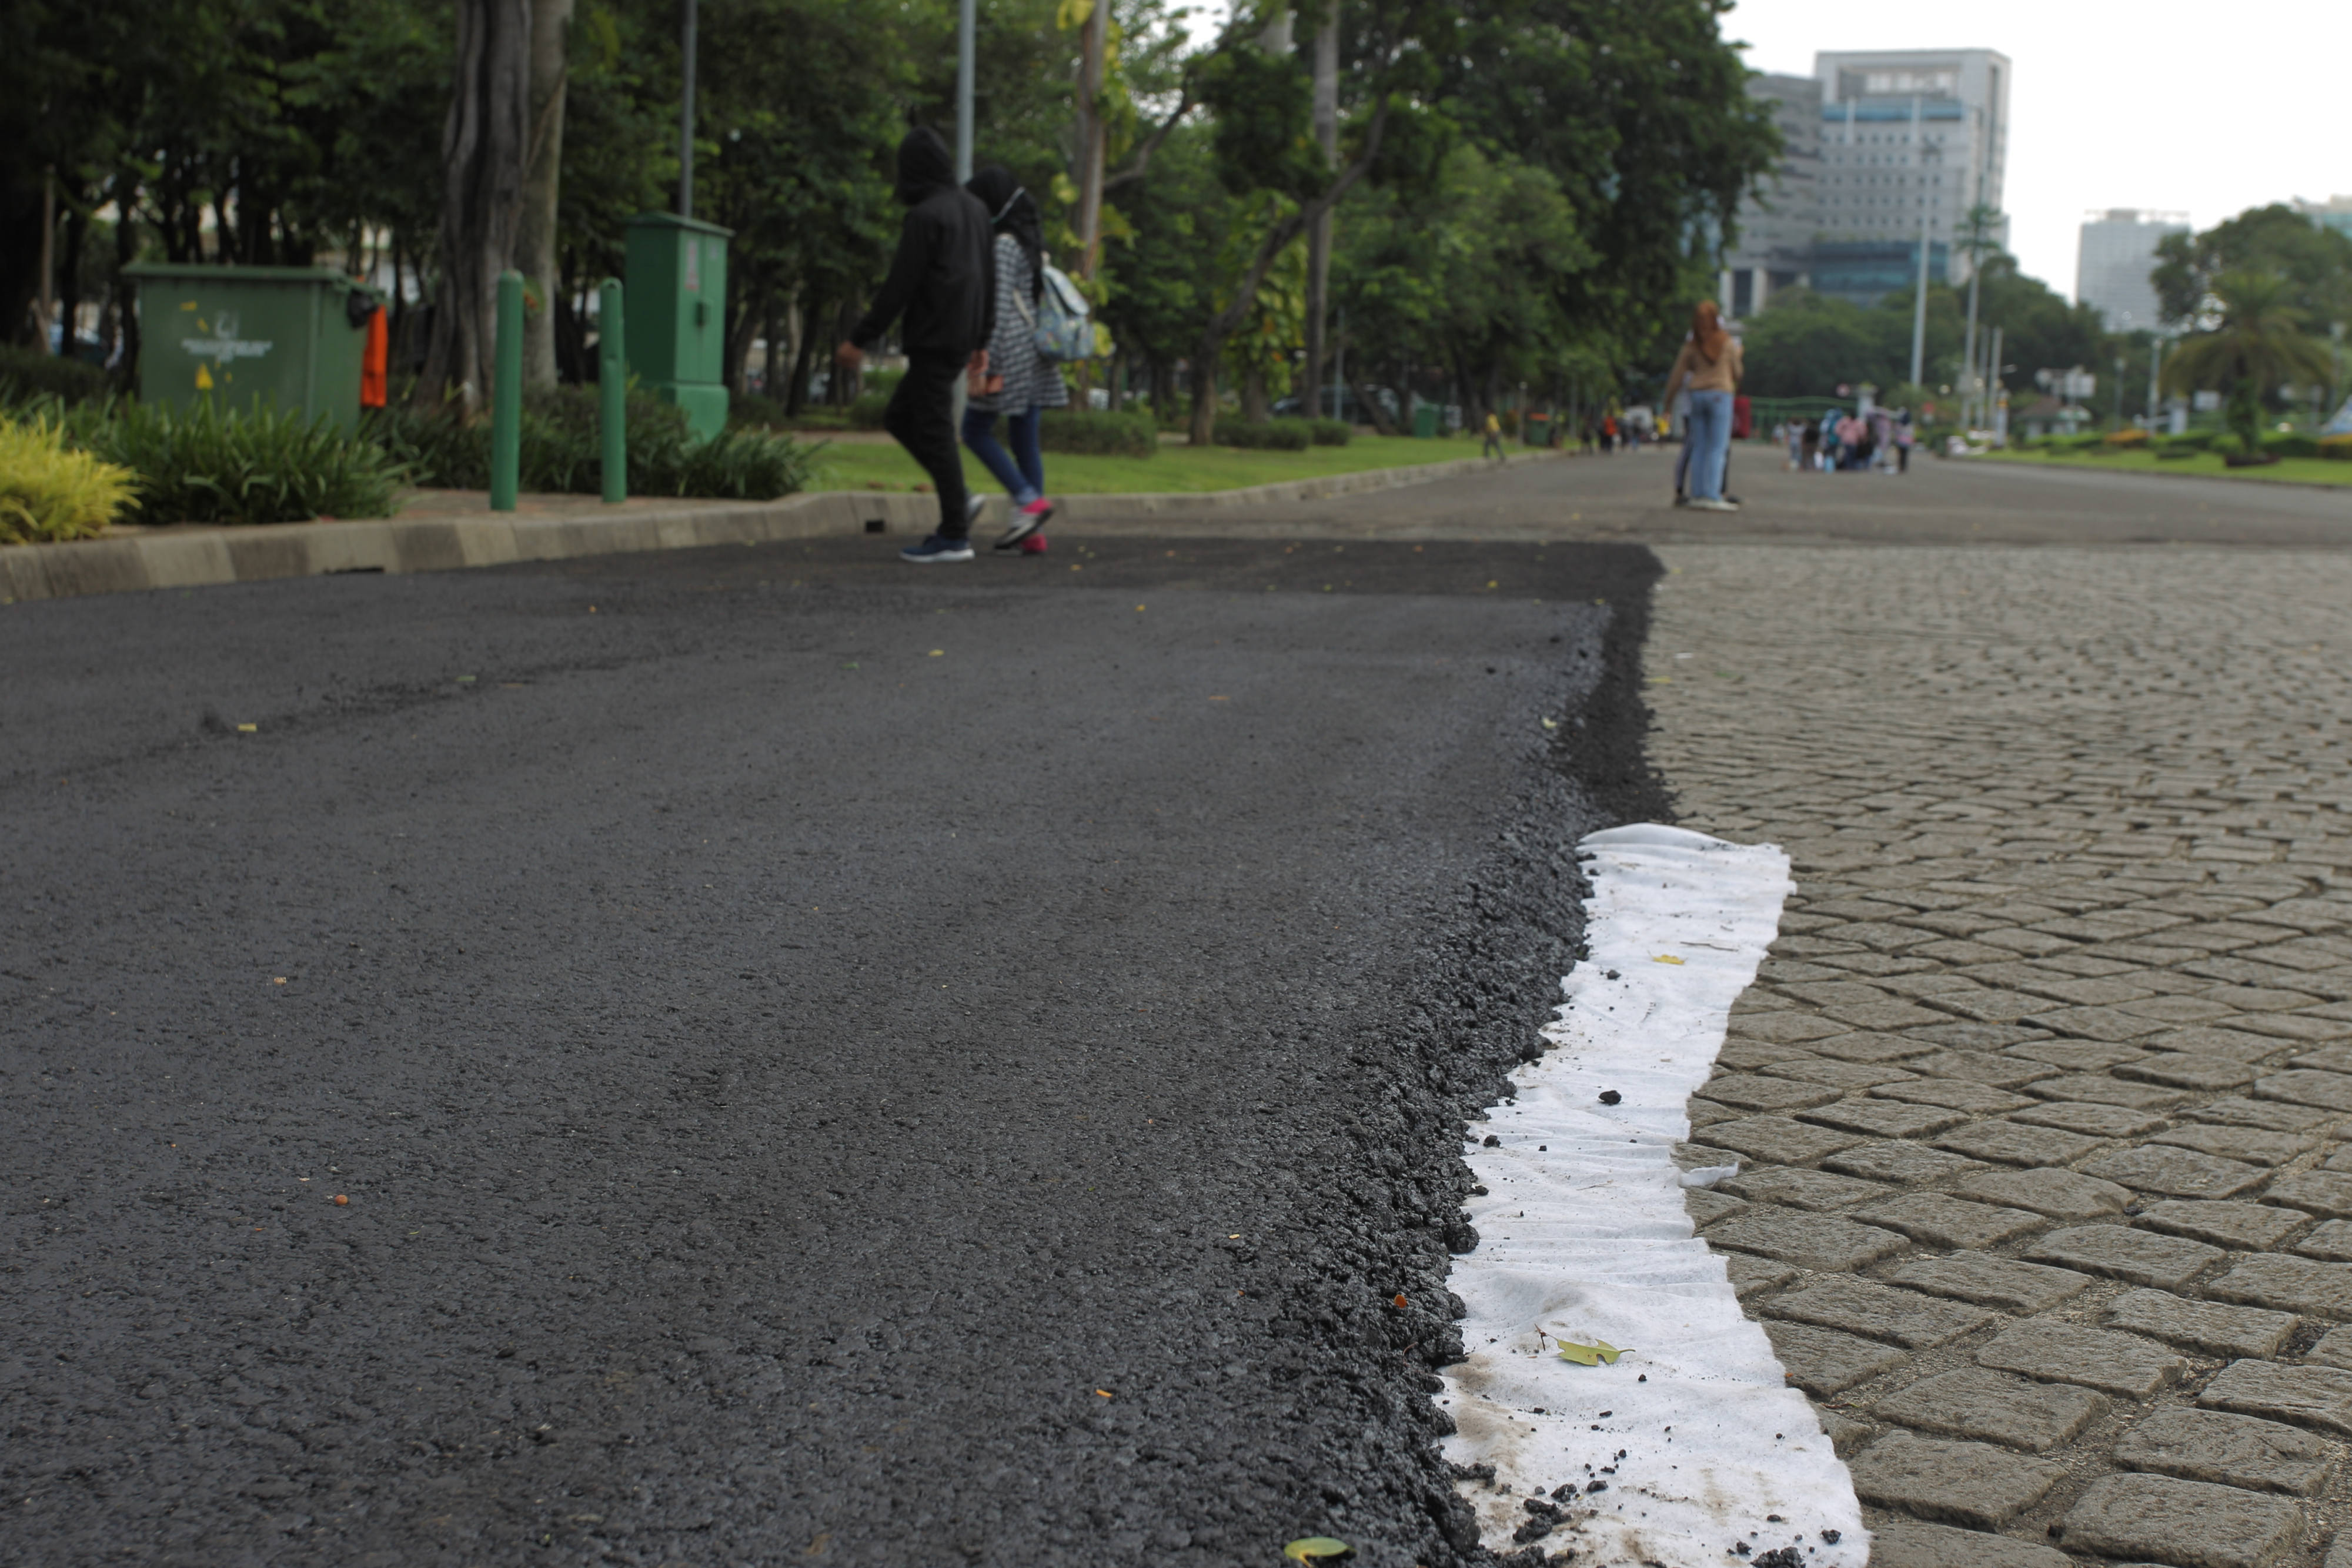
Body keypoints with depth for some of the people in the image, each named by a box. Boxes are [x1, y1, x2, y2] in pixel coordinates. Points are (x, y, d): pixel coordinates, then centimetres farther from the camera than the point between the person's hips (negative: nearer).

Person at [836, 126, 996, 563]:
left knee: (935, 430, -4)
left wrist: (861, 340, -11)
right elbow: (989, 279, 17)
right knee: (899, 418, 17)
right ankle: (959, 499, 11)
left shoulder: (924, 217, -13)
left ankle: (955, 536, -3)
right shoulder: (975, 208, 12)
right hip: (963, 338, 9)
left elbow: (900, 286, -16)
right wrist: (982, 341, 23)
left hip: (934, 339, -9)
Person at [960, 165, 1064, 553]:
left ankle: (1030, 501, -7)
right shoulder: (1031, 243, 15)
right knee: (1025, 440, 7)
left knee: (976, 431, 1)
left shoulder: (1003, 246, -13)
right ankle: (1032, 534, 5)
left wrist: (988, 367, -20)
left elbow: (1000, 308, -18)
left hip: (1011, 351, -9)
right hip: (1035, 352, 9)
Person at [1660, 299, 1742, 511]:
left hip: (1697, 395, 4)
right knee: (1718, 448, -6)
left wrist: (1668, 398, 19)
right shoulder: (1728, 343, -2)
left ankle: (1697, 496, 3)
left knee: (1699, 448, 6)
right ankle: (1712, 496, -13)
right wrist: (1734, 386, 28)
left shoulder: (1691, 346, 5)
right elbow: (1736, 372, 6)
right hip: (1720, 394, -4)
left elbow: (1678, 374, 8)